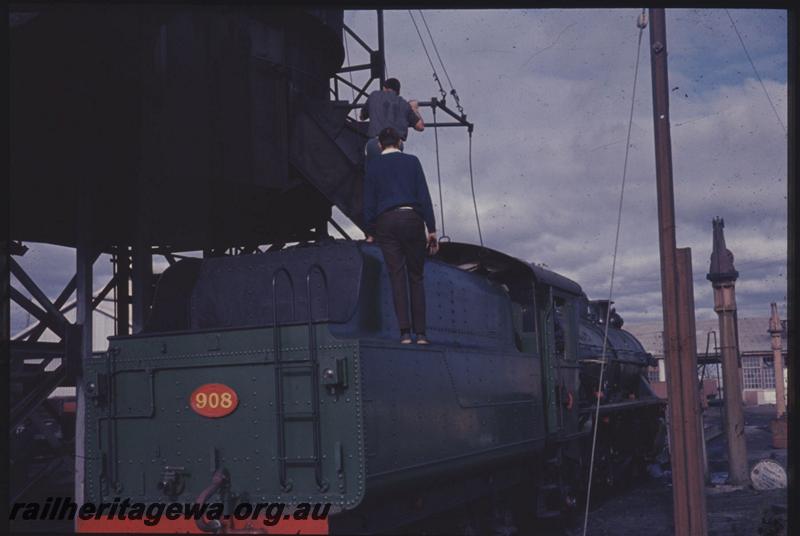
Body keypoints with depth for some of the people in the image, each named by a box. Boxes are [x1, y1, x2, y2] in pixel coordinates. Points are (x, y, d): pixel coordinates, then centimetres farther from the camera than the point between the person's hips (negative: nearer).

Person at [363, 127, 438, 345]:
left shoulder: (373, 167, 9)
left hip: (385, 222, 1)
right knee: (416, 277, 5)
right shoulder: (412, 161, 6)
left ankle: (405, 331, -9)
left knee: (397, 277, 0)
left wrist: (370, 233, 12)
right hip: (412, 218, -1)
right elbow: (424, 196, 1)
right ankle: (420, 332, 1)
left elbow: (369, 202, 7)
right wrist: (432, 229, 2)